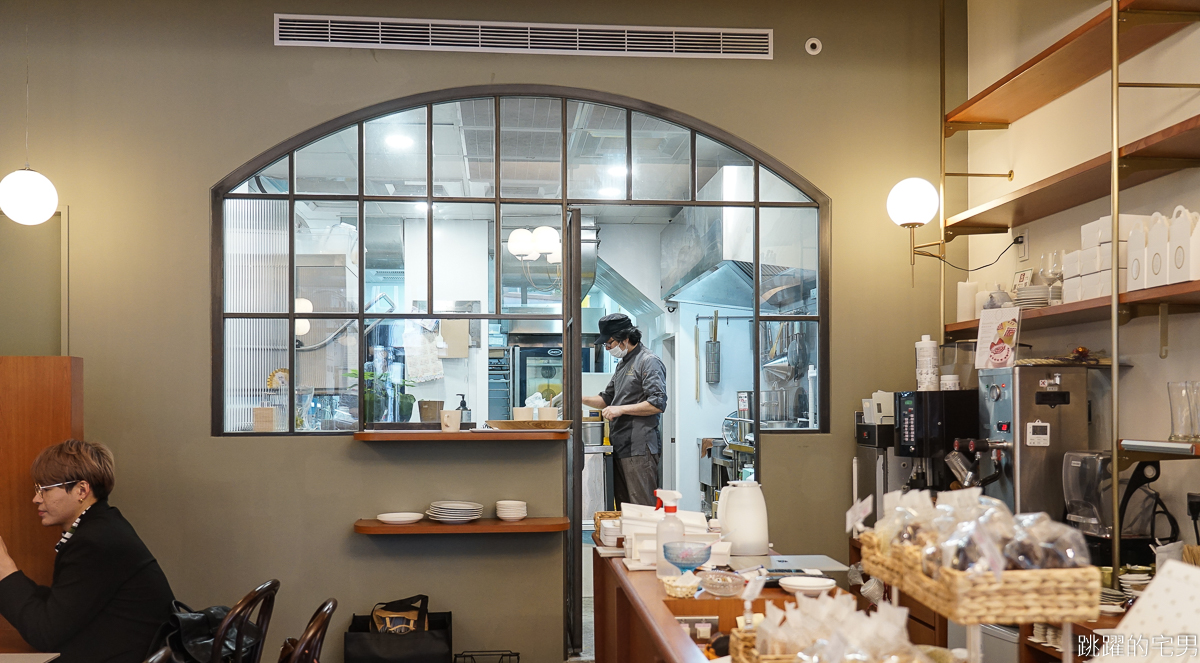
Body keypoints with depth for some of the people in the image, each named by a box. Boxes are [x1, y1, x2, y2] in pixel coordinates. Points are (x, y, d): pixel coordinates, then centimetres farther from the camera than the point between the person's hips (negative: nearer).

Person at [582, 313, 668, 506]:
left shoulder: (649, 362, -8)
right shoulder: (623, 365, 20)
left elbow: (657, 404, -17)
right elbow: (607, 399, 29)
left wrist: (621, 409, -15)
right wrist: (581, 399, 14)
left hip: (639, 448, -9)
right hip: (621, 447, 9)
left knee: (642, 508, -9)